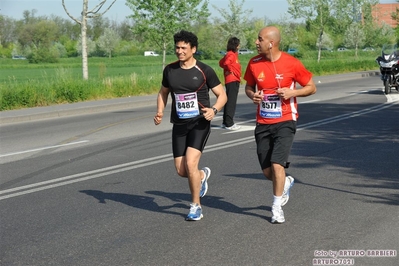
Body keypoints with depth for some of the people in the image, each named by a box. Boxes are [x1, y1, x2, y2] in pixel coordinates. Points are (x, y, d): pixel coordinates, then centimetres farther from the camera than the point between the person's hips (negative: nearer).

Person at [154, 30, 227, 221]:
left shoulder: (204, 71, -7)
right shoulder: (170, 70, 4)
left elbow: (222, 95, -1)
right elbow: (163, 92, 21)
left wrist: (214, 110, -20)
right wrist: (160, 112, 4)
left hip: (200, 123, -4)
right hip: (179, 125, 4)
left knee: (190, 164, -19)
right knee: (181, 171, 3)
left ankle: (196, 206, 0)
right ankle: (202, 175, 40)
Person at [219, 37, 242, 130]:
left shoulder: (231, 54, 15)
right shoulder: (231, 54, -13)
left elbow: (221, 63, 24)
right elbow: (226, 63, -31)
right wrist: (230, 70, -15)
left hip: (234, 81, 10)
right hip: (232, 80, -10)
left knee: (229, 101, 15)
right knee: (231, 102, -9)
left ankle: (225, 122, 21)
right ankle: (229, 124, -9)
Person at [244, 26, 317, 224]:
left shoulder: (291, 63, -10)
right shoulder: (254, 63, 0)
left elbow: (311, 87, 0)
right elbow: (248, 87, 15)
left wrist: (292, 92, -18)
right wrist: (252, 95, -8)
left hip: (285, 122, -4)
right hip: (263, 123, 4)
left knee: (277, 164, -16)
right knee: (267, 171, 6)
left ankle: (277, 207, 2)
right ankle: (286, 183, 41)